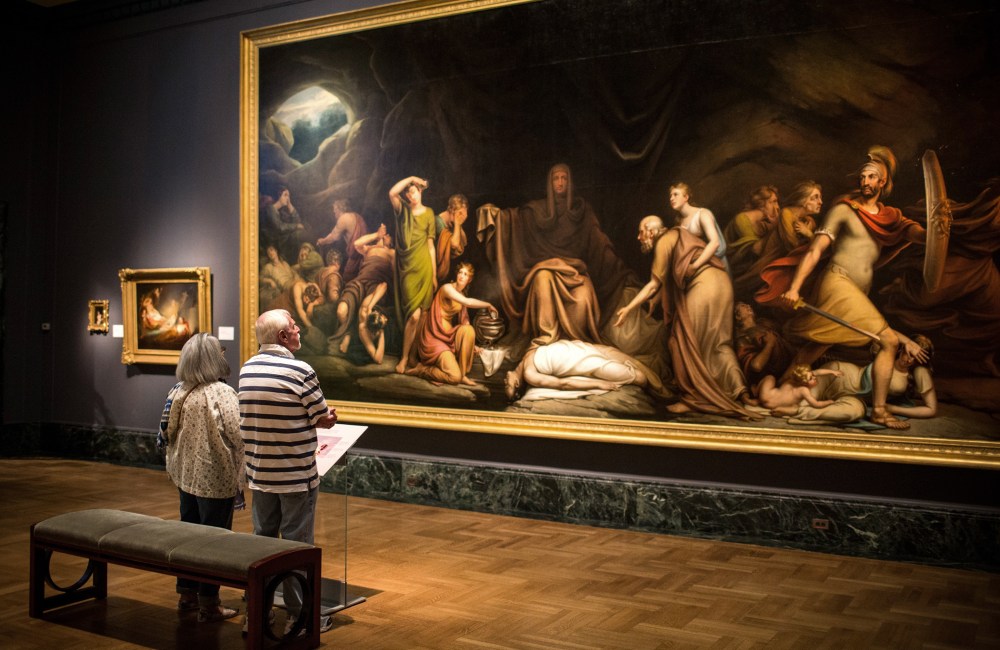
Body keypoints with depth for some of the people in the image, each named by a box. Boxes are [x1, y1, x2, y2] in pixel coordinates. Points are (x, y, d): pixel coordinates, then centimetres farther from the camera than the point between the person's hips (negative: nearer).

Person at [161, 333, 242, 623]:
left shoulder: (178, 392, 3)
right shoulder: (222, 393, -19)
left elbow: (168, 433, 10)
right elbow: (236, 436, -21)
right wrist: (241, 474, -7)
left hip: (187, 476, 7)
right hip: (216, 479, -7)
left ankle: (187, 594, 30)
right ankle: (208, 604, 12)